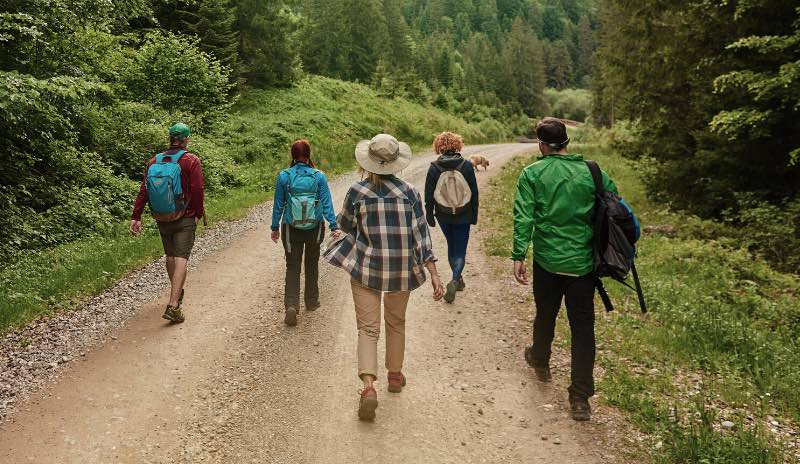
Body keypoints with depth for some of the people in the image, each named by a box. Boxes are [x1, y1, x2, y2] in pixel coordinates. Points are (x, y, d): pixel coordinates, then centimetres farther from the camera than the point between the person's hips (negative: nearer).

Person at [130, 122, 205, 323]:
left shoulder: (154, 161, 4)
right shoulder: (191, 161, -9)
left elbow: (143, 191, 0)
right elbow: (197, 190, -14)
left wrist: (136, 217, 1)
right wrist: (198, 214, -1)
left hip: (162, 220, 5)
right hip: (185, 219, -5)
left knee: (170, 255, 20)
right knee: (181, 258, -7)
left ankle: (177, 293, 38)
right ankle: (173, 305, -17)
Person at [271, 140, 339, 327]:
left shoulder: (284, 176, -7)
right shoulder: (318, 176, -8)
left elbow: (278, 205, -1)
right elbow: (327, 204, -7)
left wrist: (275, 227, 10)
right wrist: (334, 226, -1)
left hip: (291, 229, -1)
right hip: (315, 228, 1)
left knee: (292, 267, 6)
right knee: (312, 264, 19)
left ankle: (291, 305, -11)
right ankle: (311, 301, 31)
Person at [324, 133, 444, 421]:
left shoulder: (357, 192, -9)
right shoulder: (409, 193, -7)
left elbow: (345, 226, 6)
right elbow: (421, 234, -9)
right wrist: (433, 273, -6)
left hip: (366, 268, -1)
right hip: (401, 269, 2)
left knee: (368, 327, 3)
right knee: (396, 322, 21)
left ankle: (369, 385, -13)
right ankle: (395, 374, 35)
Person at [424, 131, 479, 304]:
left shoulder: (434, 167, -9)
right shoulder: (467, 165, -9)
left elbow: (429, 195, -4)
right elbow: (474, 193, -3)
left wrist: (430, 216, 6)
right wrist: (474, 215, 8)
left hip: (443, 216, 1)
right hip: (463, 216, -1)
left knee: (451, 246, 21)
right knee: (460, 250, 5)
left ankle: (458, 279, 33)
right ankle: (455, 280, -15)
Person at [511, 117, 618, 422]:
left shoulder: (532, 174, -5)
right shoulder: (591, 172, 1)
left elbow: (524, 218, -12)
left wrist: (518, 255, -9)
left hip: (547, 261, 0)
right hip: (583, 262, 1)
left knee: (545, 315, 22)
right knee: (583, 327, 5)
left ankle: (540, 362, 47)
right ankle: (580, 398, 6)